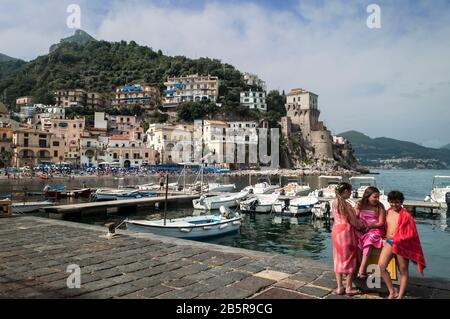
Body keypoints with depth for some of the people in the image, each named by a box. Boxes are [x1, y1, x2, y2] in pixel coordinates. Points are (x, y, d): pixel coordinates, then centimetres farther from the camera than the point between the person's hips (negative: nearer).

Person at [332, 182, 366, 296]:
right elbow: (353, 221, -14)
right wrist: (363, 226, 5)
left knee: (338, 259, 12)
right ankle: (349, 288, 13)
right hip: (346, 231, -7)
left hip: (336, 230, 7)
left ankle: (339, 288, 17)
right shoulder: (345, 204, -17)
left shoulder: (334, 203, 6)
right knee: (350, 258, 6)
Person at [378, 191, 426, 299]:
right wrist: (386, 236, 6)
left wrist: (399, 239, -14)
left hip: (401, 244, -4)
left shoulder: (405, 215, -6)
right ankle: (392, 292, 6)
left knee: (403, 270, 5)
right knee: (381, 266, -8)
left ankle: (400, 295, 16)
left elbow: (410, 233, -6)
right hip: (389, 242, 5)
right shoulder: (387, 213, 9)